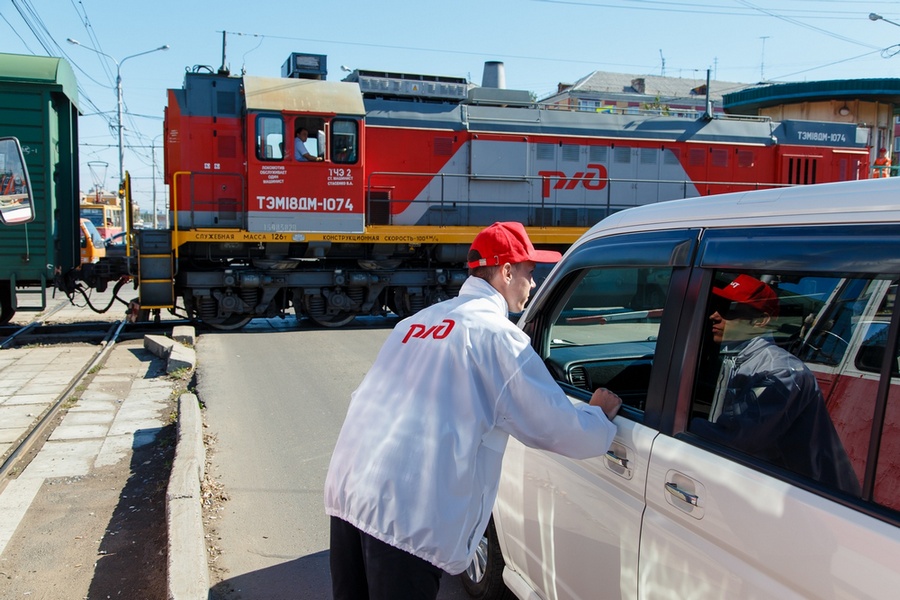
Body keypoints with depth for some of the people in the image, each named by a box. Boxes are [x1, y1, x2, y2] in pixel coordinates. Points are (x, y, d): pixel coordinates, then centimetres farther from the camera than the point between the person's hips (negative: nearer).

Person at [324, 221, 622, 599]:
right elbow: (563, 431, -3)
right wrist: (601, 415, 17)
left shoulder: (418, 320, 18)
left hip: (345, 490, 7)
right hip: (405, 513, -7)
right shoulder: (496, 333, -4)